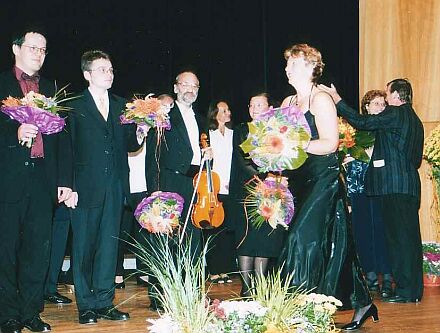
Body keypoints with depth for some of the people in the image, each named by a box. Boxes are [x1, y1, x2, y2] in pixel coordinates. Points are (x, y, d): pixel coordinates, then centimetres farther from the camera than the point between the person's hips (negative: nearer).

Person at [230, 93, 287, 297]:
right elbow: (241, 162, 0)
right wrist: (260, 179, -13)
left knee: (265, 240, -1)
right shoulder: (240, 131, 10)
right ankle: (246, 287, 1)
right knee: (245, 240, -3)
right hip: (246, 192, 0)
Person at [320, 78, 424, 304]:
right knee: (410, 236, 11)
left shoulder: (394, 114, -9)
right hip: (411, 185, 9)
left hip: (394, 185, -9)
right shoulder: (415, 120, 18)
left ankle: (405, 290, -3)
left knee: (399, 236, -6)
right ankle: (414, 289, 17)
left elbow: (361, 122, -13)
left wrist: (336, 98, -7)